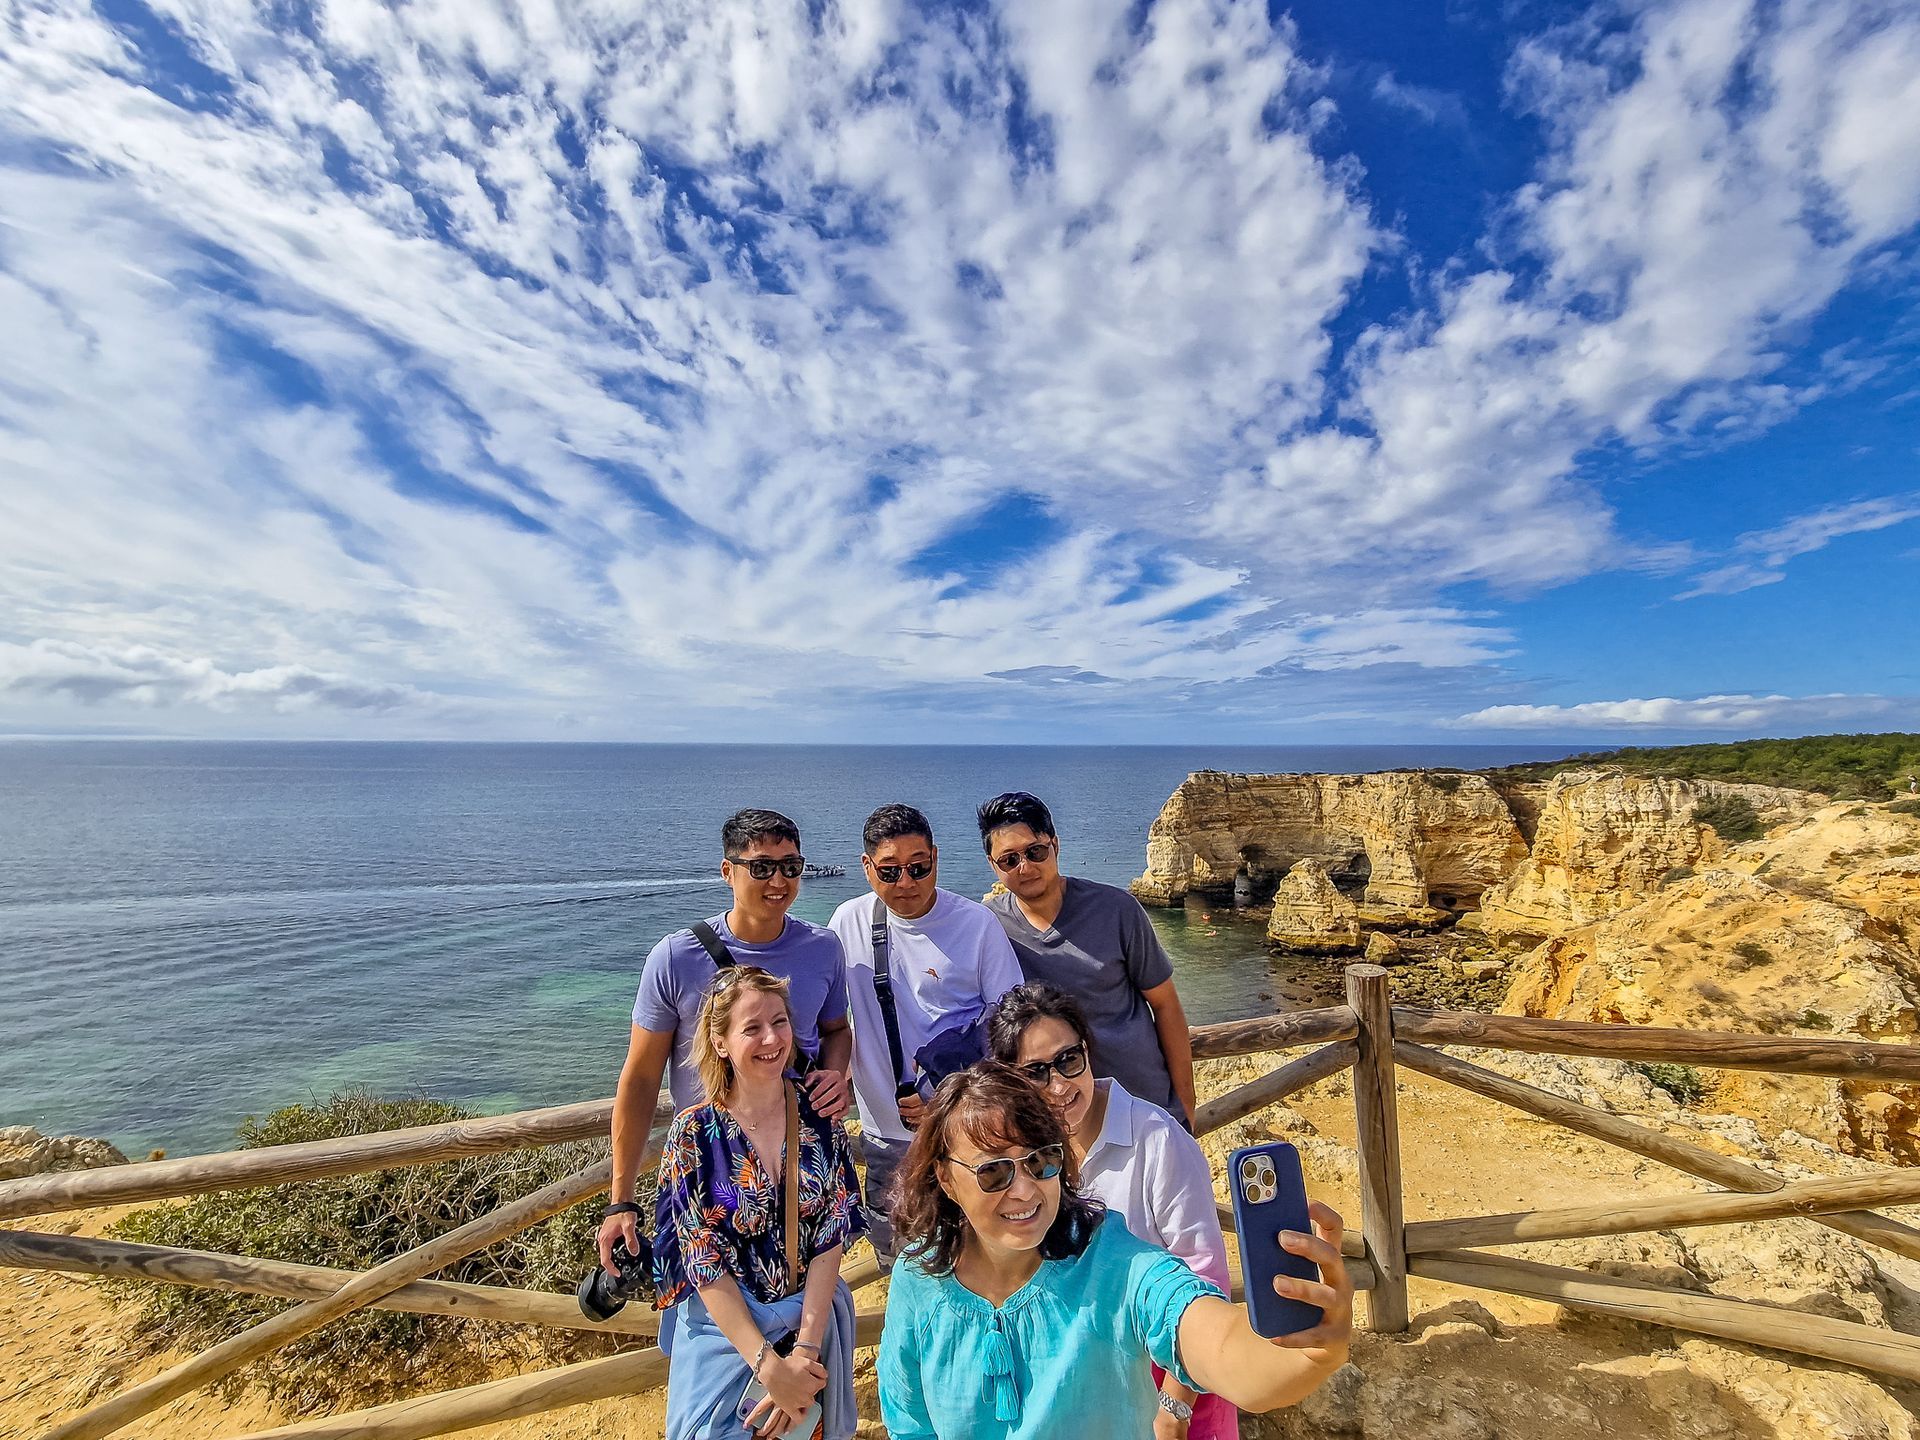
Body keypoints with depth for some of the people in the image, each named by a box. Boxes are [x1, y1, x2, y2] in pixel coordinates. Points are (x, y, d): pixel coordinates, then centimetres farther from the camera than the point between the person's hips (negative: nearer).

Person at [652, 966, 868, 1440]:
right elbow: (704, 1261, -16)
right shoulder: (693, 1132, -17)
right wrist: (769, 1365, -21)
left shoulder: (819, 1116, -11)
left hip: (814, 1318, 2)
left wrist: (805, 1349, -18)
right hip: (726, 1328, -2)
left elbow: (832, 1236, -11)